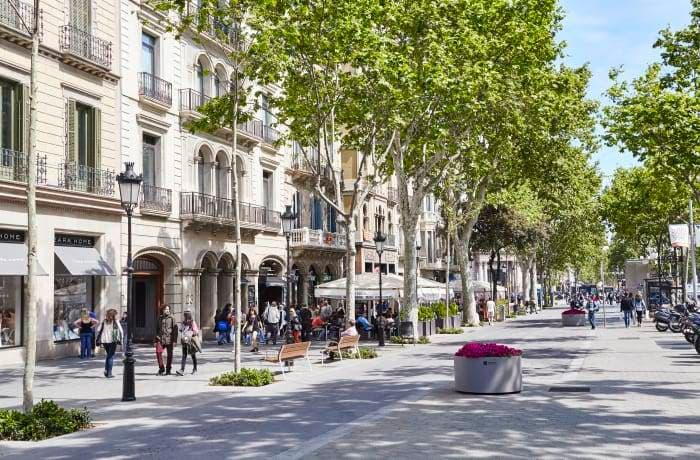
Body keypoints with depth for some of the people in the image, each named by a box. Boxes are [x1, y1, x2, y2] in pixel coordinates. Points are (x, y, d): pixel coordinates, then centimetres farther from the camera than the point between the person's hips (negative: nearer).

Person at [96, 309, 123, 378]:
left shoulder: (104, 322, 10)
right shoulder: (115, 322, 0)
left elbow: (98, 331, 7)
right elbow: (121, 331, -7)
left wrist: (98, 340, 9)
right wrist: (121, 339, -2)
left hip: (104, 341, 4)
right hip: (112, 341, -4)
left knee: (108, 355, 21)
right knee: (111, 356, 3)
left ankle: (106, 370, 7)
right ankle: (109, 373, -2)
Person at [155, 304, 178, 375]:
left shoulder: (171, 318, 1)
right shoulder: (160, 318, 13)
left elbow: (175, 329, -1)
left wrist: (174, 340, -8)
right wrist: (156, 340, 15)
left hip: (169, 339, -3)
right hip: (160, 338, 3)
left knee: (169, 354, 3)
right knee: (158, 352, -13)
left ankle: (168, 370, 13)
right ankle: (161, 368, 0)